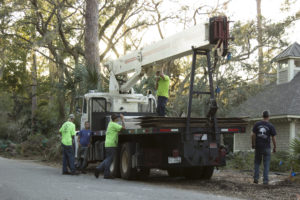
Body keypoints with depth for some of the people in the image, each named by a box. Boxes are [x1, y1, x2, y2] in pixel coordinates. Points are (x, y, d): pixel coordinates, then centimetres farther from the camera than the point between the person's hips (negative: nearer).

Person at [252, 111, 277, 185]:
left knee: (257, 163, 14)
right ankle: (265, 180, 3)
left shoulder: (257, 124, -1)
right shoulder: (271, 126, -6)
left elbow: (253, 135, -2)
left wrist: (253, 144, 10)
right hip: (267, 148, -2)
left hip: (258, 147, 2)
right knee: (266, 164, 4)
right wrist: (274, 147, 6)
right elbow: (273, 138, -5)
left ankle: (256, 178, 9)